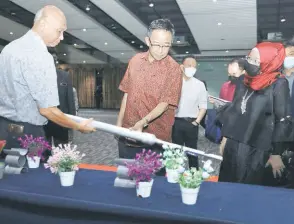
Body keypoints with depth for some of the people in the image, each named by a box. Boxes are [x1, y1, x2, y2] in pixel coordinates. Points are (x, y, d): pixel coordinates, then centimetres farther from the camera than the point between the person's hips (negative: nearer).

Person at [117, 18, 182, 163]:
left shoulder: (173, 68, -11)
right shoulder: (135, 60, 4)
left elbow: (165, 104, -16)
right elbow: (127, 93, 11)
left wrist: (143, 122, -30)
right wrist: (119, 122, 11)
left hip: (155, 139, -4)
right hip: (127, 133, 5)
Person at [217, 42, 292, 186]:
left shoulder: (278, 85, -8)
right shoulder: (245, 84, 10)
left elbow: (283, 121, -9)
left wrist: (276, 153, -9)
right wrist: (225, 137, 15)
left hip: (257, 151, -5)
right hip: (233, 147, 6)